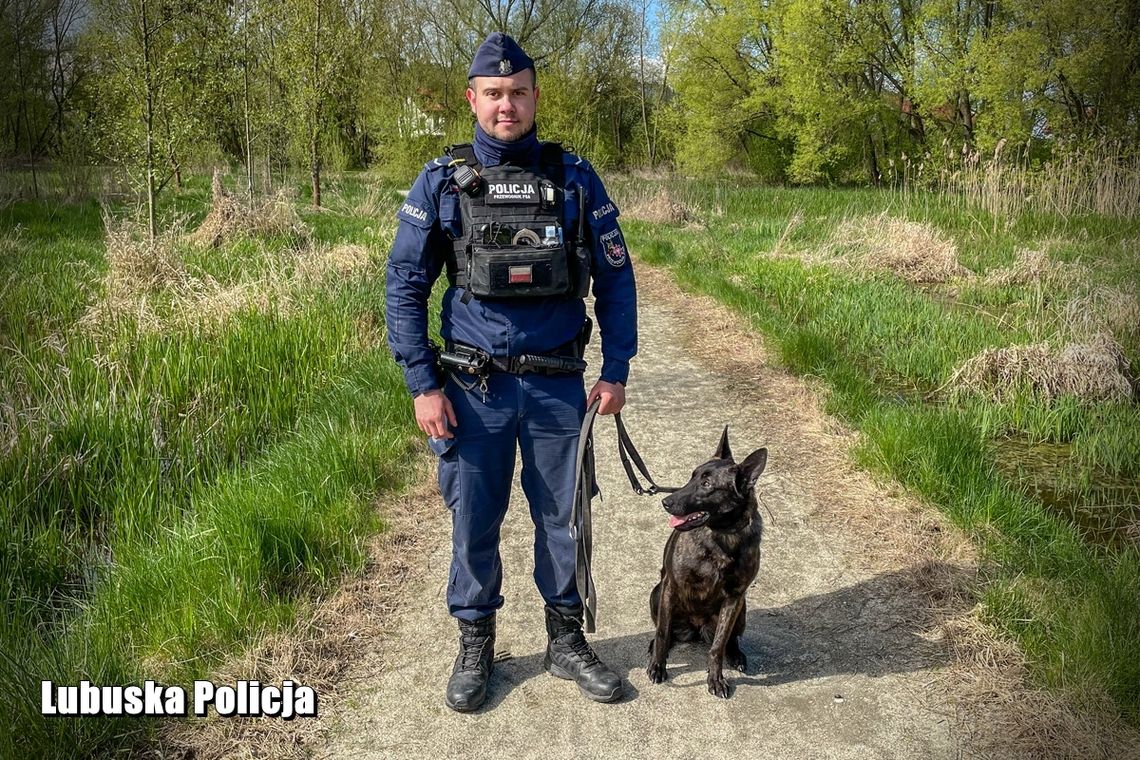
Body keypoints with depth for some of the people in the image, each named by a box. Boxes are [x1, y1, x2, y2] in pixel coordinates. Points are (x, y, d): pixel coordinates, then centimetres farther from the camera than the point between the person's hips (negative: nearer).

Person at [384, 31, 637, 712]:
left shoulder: (575, 178, 1)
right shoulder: (440, 183, -1)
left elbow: (616, 279, 5)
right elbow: (405, 287, 0)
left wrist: (616, 372, 0)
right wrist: (423, 385, -6)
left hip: (558, 384, 1)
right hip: (474, 387, 0)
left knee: (564, 518, 11)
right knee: (474, 522, 9)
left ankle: (567, 642, 30)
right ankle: (475, 647, 29)